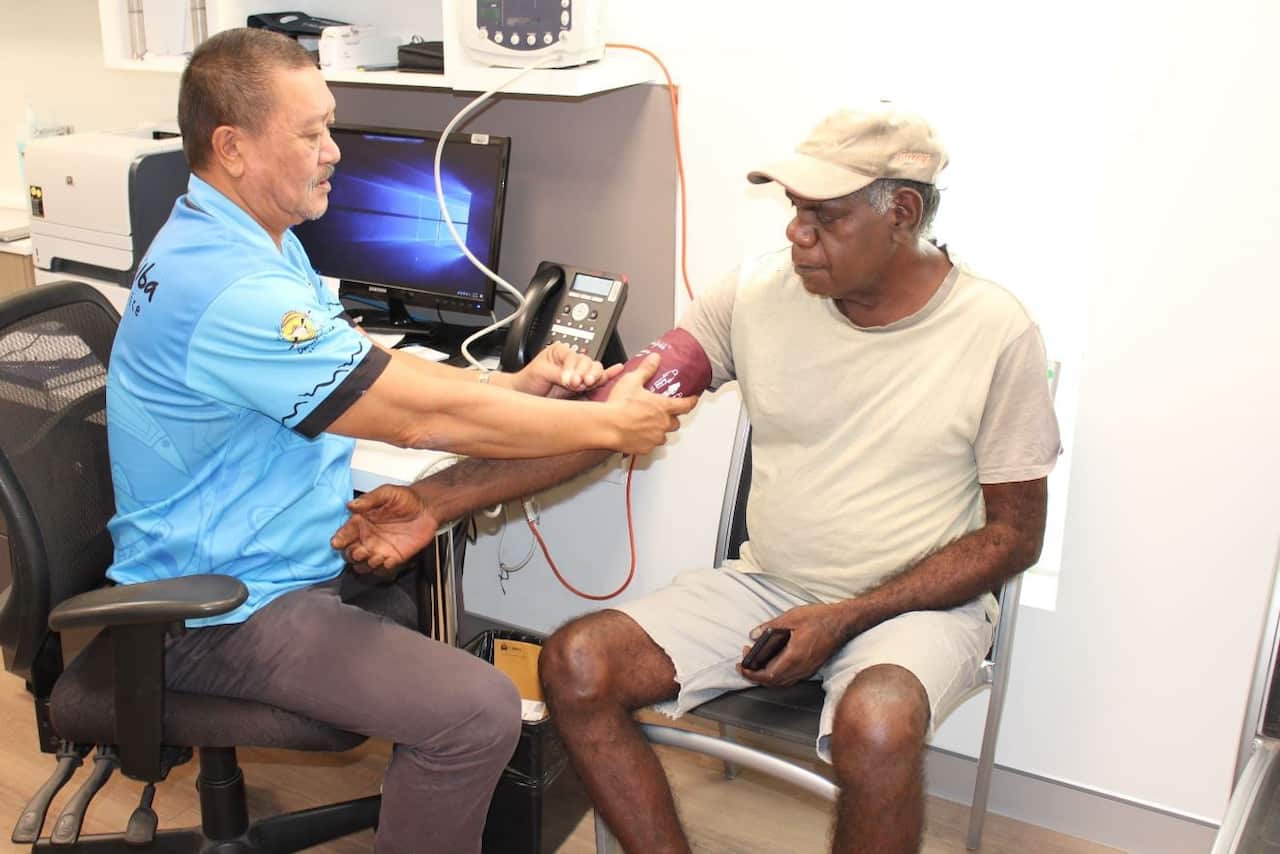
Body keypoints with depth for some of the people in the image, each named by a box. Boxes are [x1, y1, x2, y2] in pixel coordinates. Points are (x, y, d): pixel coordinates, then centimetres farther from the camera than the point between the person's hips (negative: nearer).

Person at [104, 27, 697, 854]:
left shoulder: (251, 242, 5)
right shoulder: (227, 290, -29)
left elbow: (372, 370, 8)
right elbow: (421, 416, -27)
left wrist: (514, 385, -5)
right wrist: (606, 425, -18)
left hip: (297, 550, 10)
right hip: (225, 609, -10)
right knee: (477, 711, -23)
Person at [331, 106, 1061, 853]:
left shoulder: (996, 333, -11)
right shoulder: (757, 293, -5)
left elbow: (1014, 533, -6)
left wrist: (846, 618, -17)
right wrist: (438, 500, -19)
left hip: (919, 601, -3)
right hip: (766, 585, 4)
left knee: (875, 729, -35)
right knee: (576, 666, -16)